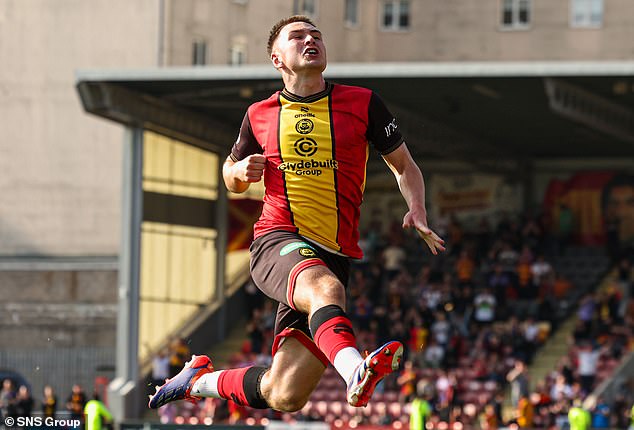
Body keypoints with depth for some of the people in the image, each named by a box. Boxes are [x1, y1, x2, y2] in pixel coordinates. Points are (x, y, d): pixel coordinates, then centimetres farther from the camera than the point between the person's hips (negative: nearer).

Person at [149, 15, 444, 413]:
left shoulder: (362, 103, 8)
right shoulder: (260, 115, 12)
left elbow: (404, 166, 18)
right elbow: (232, 177, 28)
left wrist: (417, 212, -2)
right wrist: (240, 171, 3)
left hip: (335, 256, 1)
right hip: (278, 242, -1)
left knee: (284, 396, -6)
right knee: (324, 287, -39)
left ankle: (201, 379, 21)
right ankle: (355, 372, -64)